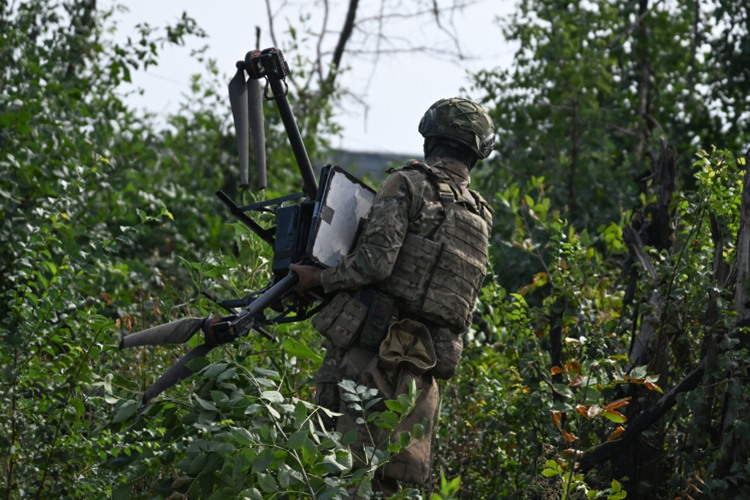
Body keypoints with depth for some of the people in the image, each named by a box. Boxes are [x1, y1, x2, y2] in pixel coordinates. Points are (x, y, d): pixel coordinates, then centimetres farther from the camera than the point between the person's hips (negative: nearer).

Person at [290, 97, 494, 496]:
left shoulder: (409, 184, -4)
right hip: (421, 371, 6)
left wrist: (320, 277, 0)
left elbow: (374, 262, -15)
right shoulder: (480, 217, 16)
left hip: (367, 354, -6)